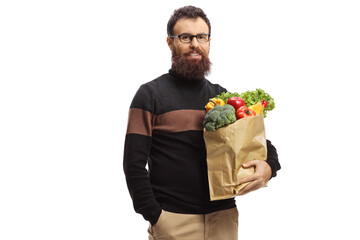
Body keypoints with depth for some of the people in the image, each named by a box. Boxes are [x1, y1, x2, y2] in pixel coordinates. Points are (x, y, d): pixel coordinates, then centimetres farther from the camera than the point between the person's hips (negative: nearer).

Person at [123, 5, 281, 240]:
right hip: (173, 221, -3)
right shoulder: (150, 94, 0)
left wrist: (269, 167, -8)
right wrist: (154, 216, -12)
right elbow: (134, 163, -4)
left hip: (224, 217, 4)